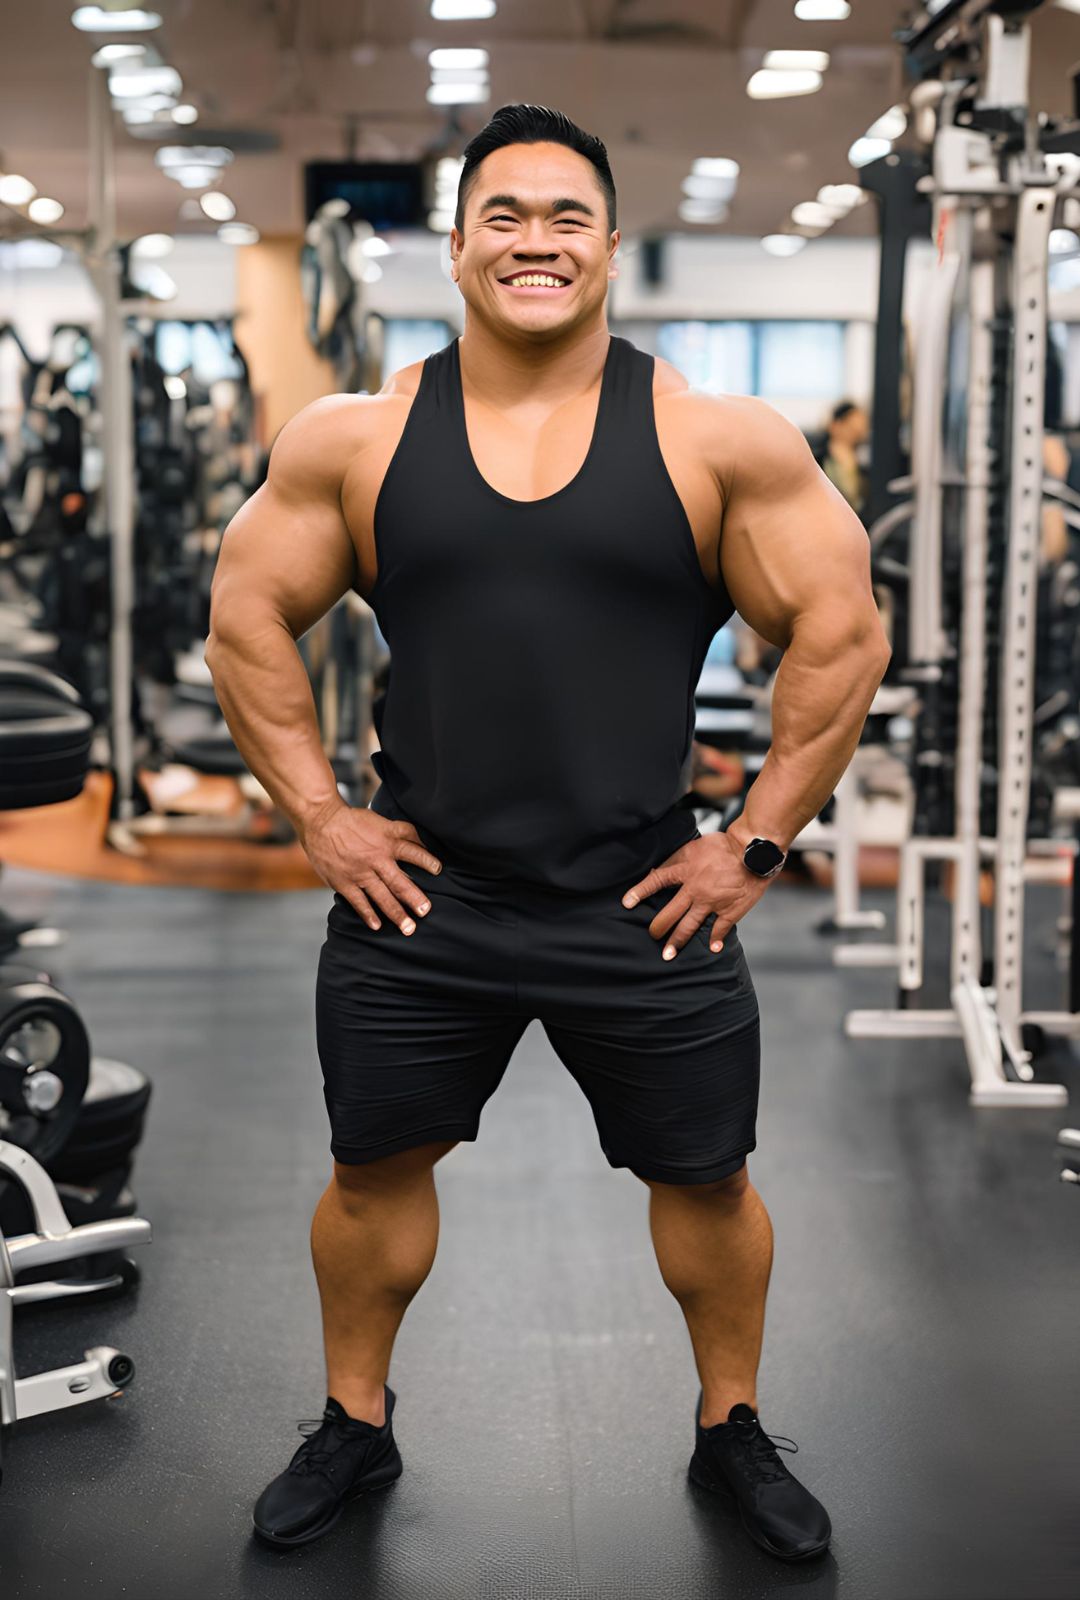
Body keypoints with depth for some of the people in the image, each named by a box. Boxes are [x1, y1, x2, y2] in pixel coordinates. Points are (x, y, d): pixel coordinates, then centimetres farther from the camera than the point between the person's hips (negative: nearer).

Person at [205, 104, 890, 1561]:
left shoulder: (720, 441, -6)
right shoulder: (353, 440, -1)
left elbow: (842, 634, -3)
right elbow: (247, 620, 6)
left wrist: (759, 844, -5)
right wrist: (318, 816, 0)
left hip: (646, 901, -1)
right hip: (413, 896, 1)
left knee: (704, 1176, 12)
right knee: (375, 1169, 14)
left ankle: (732, 1433, 36)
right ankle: (354, 1429, 37)